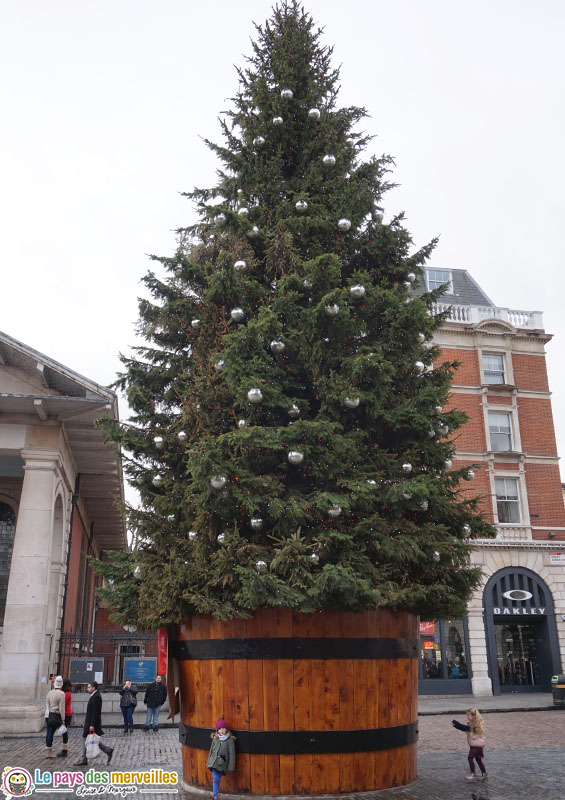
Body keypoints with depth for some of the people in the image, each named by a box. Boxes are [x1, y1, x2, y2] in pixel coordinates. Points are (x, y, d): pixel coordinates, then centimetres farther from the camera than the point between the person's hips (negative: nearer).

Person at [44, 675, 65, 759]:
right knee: (51, 733, -2)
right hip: (56, 715, -6)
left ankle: (49, 750, 21)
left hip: (48, 715, 6)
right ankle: (48, 752, 3)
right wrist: (63, 719, -6)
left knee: (49, 732, 12)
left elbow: (47, 705, 13)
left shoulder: (49, 692, 7)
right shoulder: (61, 694, -11)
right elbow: (61, 707, -11)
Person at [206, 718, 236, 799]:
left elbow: (232, 754, -4)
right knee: (215, 779, -3)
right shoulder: (215, 739, 4)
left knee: (217, 780, 2)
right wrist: (208, 762, 16)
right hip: (214, 762, 2)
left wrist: (230, 767, -5)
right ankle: (215, 795, 6)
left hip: (222, 764, -2)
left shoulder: (230, 740, -6)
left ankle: (214, 795, 16)